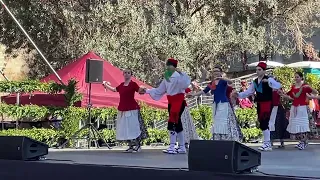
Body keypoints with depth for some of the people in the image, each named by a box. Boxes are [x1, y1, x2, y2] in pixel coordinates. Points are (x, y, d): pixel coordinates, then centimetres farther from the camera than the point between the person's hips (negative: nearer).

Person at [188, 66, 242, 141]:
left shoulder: (223, 81, -1)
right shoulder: (211, 84, 14)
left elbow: (230, 82, -22)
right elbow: (203, 91, 14)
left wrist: (220, 78, -36)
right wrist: (193, 94, 6)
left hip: (223, 103, -6)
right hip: (215, 104, 6)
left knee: (223, 121, -11)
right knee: (216, 122, 7)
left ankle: (226, 139, -11)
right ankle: (217, 139, 10)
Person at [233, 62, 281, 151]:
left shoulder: (269, 79, -9)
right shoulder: (255, 82, 13)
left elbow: (278, 86, -24)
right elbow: (248, 92, 15)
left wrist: (268, 81, -35)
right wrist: (239, 95, 1)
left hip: (267, 104, -8)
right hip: (259, 104, 8)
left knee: (264, 123, -15)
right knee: (262, 124, 11)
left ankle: (267, 143, -6)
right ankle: (267, 143, 21)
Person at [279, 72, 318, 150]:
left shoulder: (305, 86, -5)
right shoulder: (293, 87, 11)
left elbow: (316, 92, -9)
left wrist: (309, 87, -25)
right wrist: (282, 94, 5)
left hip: (303, 108, -6)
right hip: (294, 108, 6)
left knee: (303, 124, -7)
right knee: (295, 125, 5)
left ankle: (304, 142, -2)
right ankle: (301, 141, 14)